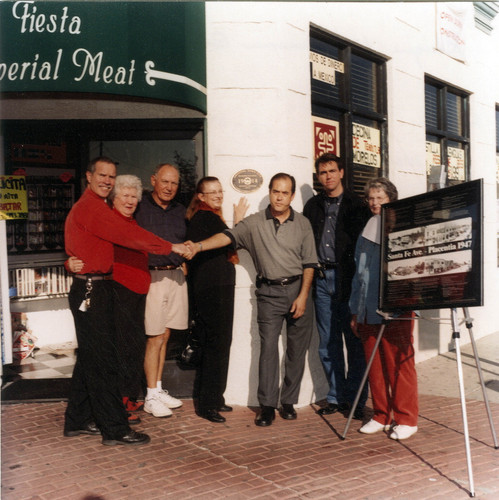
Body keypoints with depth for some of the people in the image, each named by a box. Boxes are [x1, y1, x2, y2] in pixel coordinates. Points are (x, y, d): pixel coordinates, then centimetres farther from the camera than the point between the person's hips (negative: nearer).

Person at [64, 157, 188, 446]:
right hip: (92, 290, -11)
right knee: (102, 360, -5)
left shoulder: (93, 206, 20)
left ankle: (78, 421, 26)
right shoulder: (91, 207, -14)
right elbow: (128, 235, -21)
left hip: (92, 289, 11)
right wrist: (170, 247, -18)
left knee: (90, 357, 16)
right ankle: (115, 428, 2)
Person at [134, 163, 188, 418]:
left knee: (164, 335, 12)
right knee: (155, 338, -2)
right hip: (152, 276, -5)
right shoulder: (140, 208, -4)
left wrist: (183, 265, 10)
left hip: (176, 275, 5)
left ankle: (159, 389, 23)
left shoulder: (180, 211, 13)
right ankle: (151, 397, 9)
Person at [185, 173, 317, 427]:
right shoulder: (255, 222, 1)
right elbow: (228, 236, -13)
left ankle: (288, 401, 17)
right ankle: (267, 406, 4)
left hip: (298, 289, 1)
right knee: (268, 348, -4)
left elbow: (309, 263, 2)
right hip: (269, 292, -1)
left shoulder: (302, 224, 4)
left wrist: (303, 296, -6)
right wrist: (199, 246, -30)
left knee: (297, 348, 5)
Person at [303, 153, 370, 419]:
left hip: (347, 278, -4)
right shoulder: (313, 205, 14)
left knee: (354, 342, 1)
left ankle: (356, 399, 12)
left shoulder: (356, 205, 2)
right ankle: (336, 397, 20)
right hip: (321, 278, 4)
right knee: (328, 344, 9)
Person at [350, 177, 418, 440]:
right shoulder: (366, 232, 16)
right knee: (374, 366, 9)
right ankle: (381, 415, 21)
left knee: (400, 364, -1)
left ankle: (406, 419, 10)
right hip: (368, 310, 6)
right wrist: (355, 311, 16)